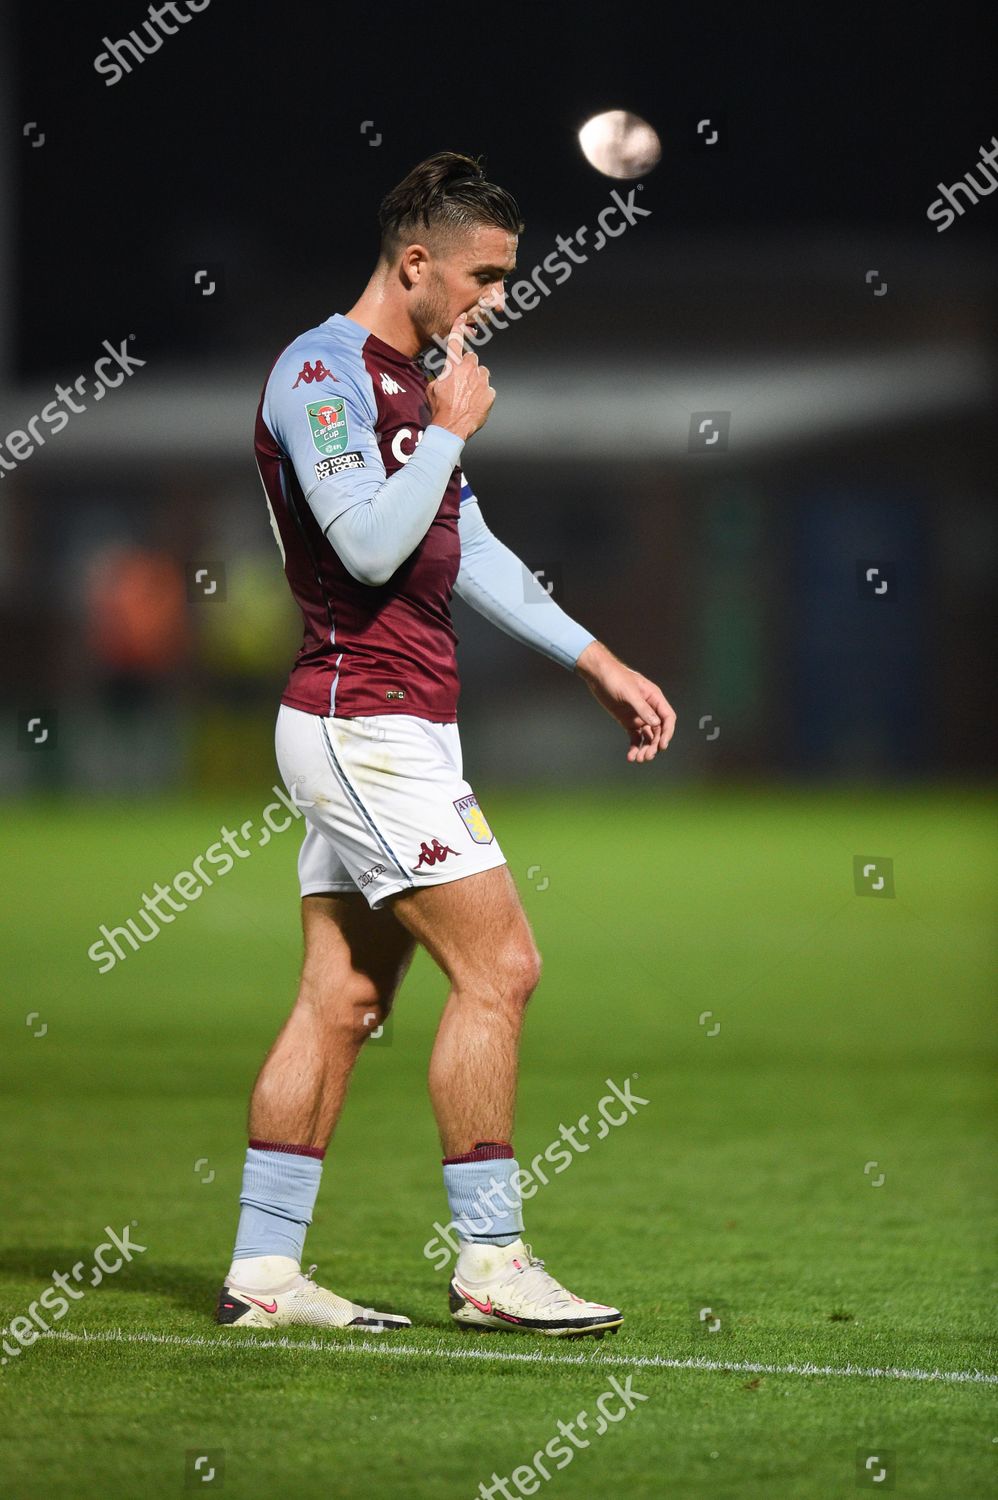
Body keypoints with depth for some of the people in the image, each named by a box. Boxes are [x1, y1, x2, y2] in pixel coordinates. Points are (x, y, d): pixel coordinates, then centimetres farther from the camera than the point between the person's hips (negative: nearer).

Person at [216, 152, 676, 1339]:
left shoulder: (408, 381, 18)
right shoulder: (322, 370, -12)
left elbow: (468, 552, 25)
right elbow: (370, 544, -22)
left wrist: (599, 664, 23)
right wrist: (451, 429, -11)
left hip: (389, 727, 10)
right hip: (367, 718, -10)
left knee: (342, 997, 7)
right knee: (496, 964, -10)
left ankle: (263, 1271, 7)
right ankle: (489, 1261, -7)